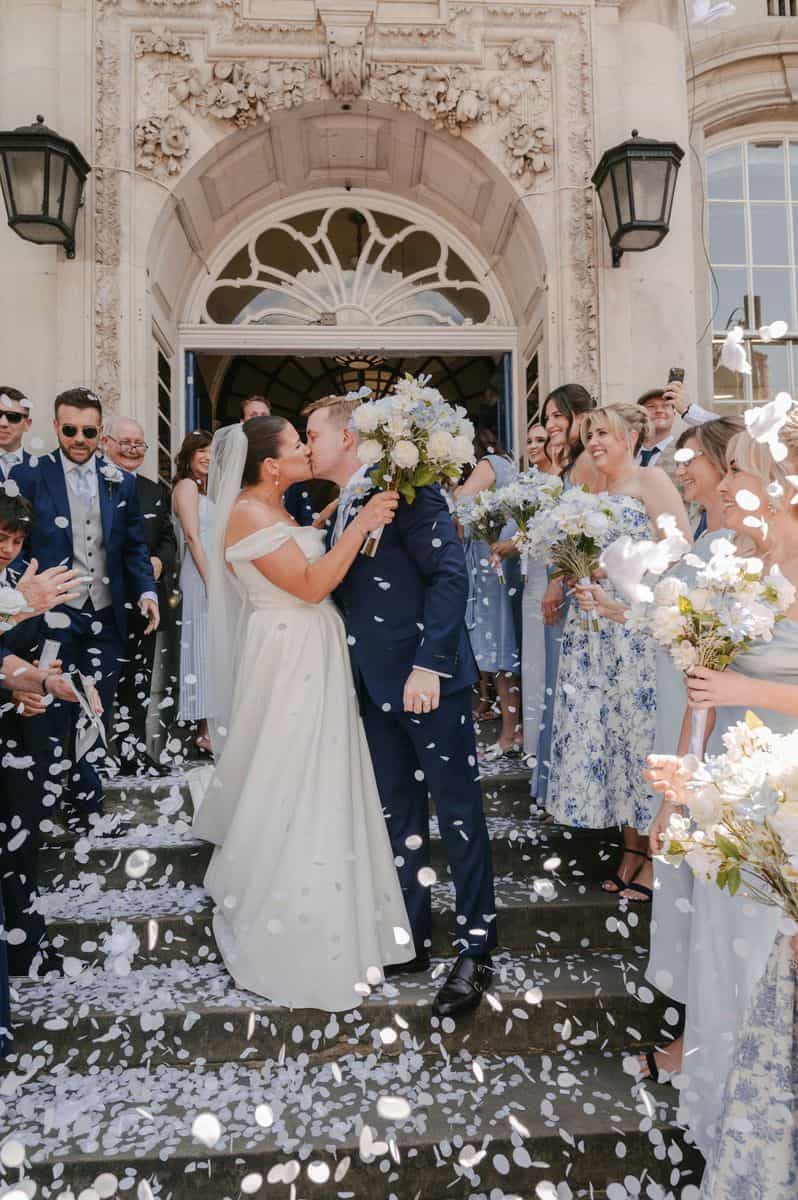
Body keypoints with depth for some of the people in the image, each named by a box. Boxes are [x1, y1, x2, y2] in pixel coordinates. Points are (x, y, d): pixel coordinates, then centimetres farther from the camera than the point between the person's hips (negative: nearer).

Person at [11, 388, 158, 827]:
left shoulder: (121, 482, 7)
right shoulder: (28, 475, -2)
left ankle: (85, 802, 26)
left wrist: (147, 591, -5)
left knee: (96, 716, 12)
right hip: (54, 615, -3)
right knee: (52, 714, 5)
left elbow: (135, 547, 10)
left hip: (106, 615, 3)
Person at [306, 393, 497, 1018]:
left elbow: (450, 574, -17)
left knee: (458, 811, 2)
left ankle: (476, 951, 15)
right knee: (400, 815, 15)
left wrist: (429, 665, -22)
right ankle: (414, 938, 29)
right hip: (376, 684, 9)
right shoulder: (341, 508, 15)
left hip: (427, 679, -8)